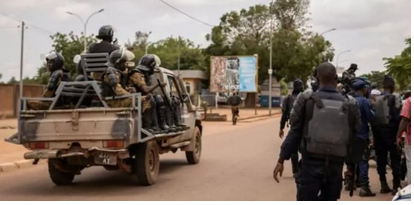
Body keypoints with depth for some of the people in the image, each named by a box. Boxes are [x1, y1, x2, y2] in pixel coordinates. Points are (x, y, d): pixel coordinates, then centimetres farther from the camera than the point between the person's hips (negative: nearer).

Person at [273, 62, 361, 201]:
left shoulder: (306, 100, -4)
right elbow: (354, 136, 7)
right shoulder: (349, 105, 3)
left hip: (311, 164, -2)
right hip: (335, 166, 3)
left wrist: (281, 160, 1)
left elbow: (295, 132, -3)